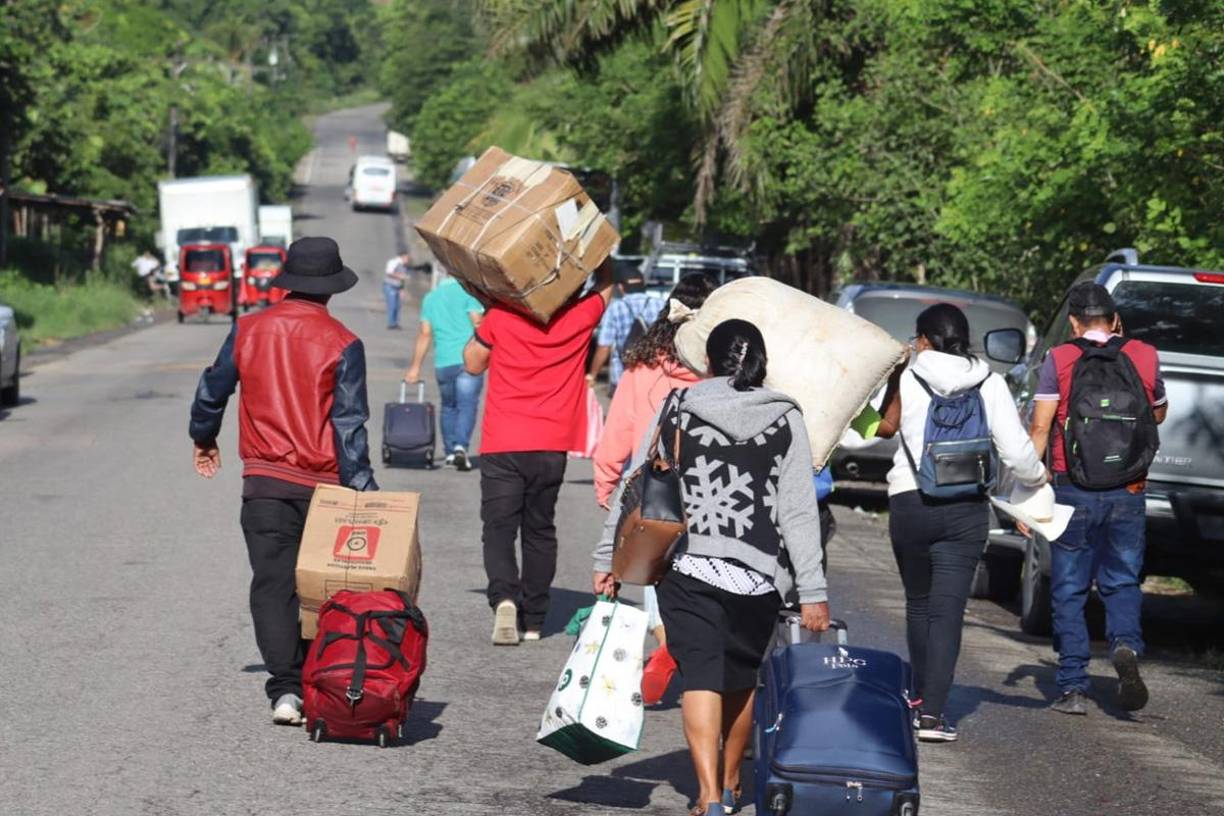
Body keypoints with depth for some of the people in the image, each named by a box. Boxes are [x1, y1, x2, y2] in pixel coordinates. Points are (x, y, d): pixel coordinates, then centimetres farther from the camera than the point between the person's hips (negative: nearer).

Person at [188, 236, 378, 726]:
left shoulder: (248, 331, 2)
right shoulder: (341, 343, -7)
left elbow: (212, 391, 13)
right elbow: (349, 424, -10)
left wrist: (204, 438, 32)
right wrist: (362, 490, -8)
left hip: (264, 482, 1)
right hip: (322, 484, -1)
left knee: (272, 585, -1)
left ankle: (286, 689, -12)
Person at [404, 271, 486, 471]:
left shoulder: (430, 298, 14)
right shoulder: (466, 293, -1)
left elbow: (425, 334, 11)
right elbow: (477, 323, -10)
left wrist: (415, 367, 12)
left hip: (443, 363, 4)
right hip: (467, 359, -4)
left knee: (448, 406, 17)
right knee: (467, 405, -6)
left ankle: (450, 451, 16)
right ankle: (460, 446, -23)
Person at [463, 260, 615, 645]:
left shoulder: (500, 315, -4)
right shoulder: (581, 315, 0)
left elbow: (473, 364, 12)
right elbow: (605, 284, 22)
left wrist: (480, 324, 20)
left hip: (501, 444, -2)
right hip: (552, 446, 2)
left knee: (499, 528, 0)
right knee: (539, 531, 14)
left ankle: (504, 596, -25)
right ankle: (533, 619, 15)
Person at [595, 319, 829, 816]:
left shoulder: (676, 410, 2)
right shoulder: (785, 421, 0)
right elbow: (798, 512, -4)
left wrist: (608, 559, 11)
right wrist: (812, 590, -3)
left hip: (686, 569, -1)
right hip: (756, 574, 1)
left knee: (700, 677, -2)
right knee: (742, 678, 19)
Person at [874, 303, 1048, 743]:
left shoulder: (907, 379, -4)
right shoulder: (990, 384, 0)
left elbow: (885, 427, 8)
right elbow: (1016, 450, -4)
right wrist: (1037, 477, 16)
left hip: (910, 503, 0)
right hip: (966, 509, 0)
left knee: (919, 603, 18)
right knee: (948, 608, -2)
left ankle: (922, 695, 30)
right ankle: (933, 711, -12)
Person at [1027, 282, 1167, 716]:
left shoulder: (1059, 360, -5)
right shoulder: (1143, 357, 3)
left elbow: (1040, 427, -10)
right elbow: (1159, 415, 20)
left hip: (1073, 490, -2)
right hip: (1128, 493, 2)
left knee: (1069, 591, 8)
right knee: (1122, 583, 14)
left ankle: (1073, 688, 7)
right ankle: (1126, 645, -16)